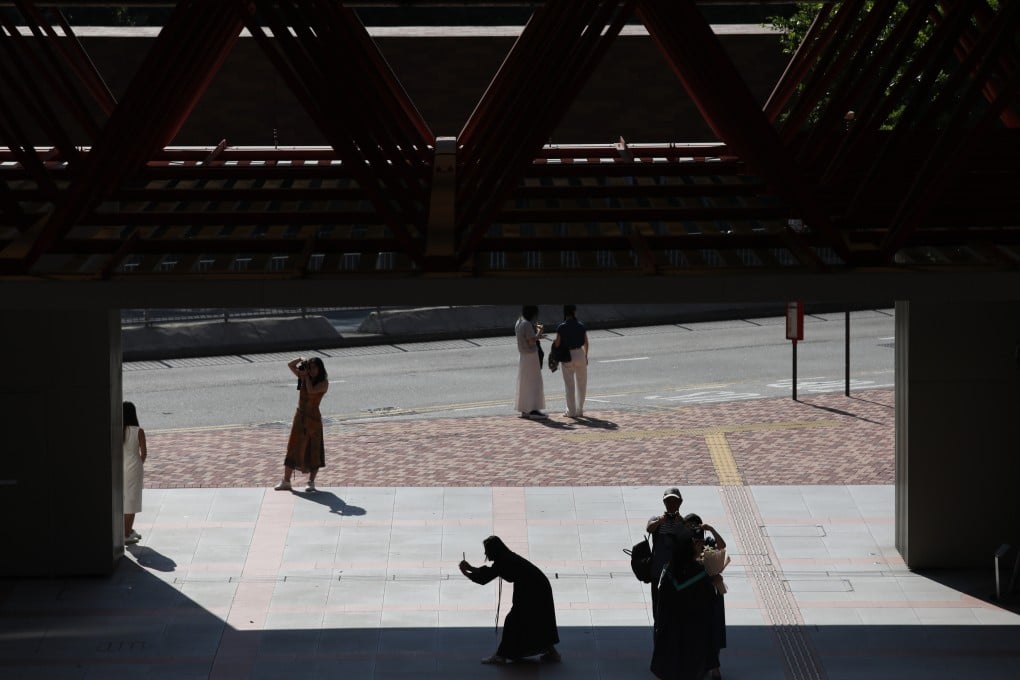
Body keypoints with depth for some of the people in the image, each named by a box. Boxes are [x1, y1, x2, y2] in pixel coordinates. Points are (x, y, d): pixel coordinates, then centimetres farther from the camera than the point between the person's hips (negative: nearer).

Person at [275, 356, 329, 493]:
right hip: (300, 416, 5)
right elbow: (290, 365, 11)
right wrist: (300, 359, -5)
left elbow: (311, 391, -26)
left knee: (313, 450, 0)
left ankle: (311, 482, 8)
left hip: (313, 418, -5)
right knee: (293, 448, 7)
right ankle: (286, 482, 12)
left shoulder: (323, 383, -10)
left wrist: (307, 377, -14)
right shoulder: (304, 378, 6)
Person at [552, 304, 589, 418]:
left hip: (567, 357, -2)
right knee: (581, 384, 14)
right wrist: (586, 356, 16)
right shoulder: (581, 326, -3)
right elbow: (586, 343, 3)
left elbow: (557, 344, -10)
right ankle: (580, 410, 18)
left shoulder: (561, 328, -11)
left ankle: (571, 411, 8)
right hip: (580, 354, 2)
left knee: (569, 384, 5)